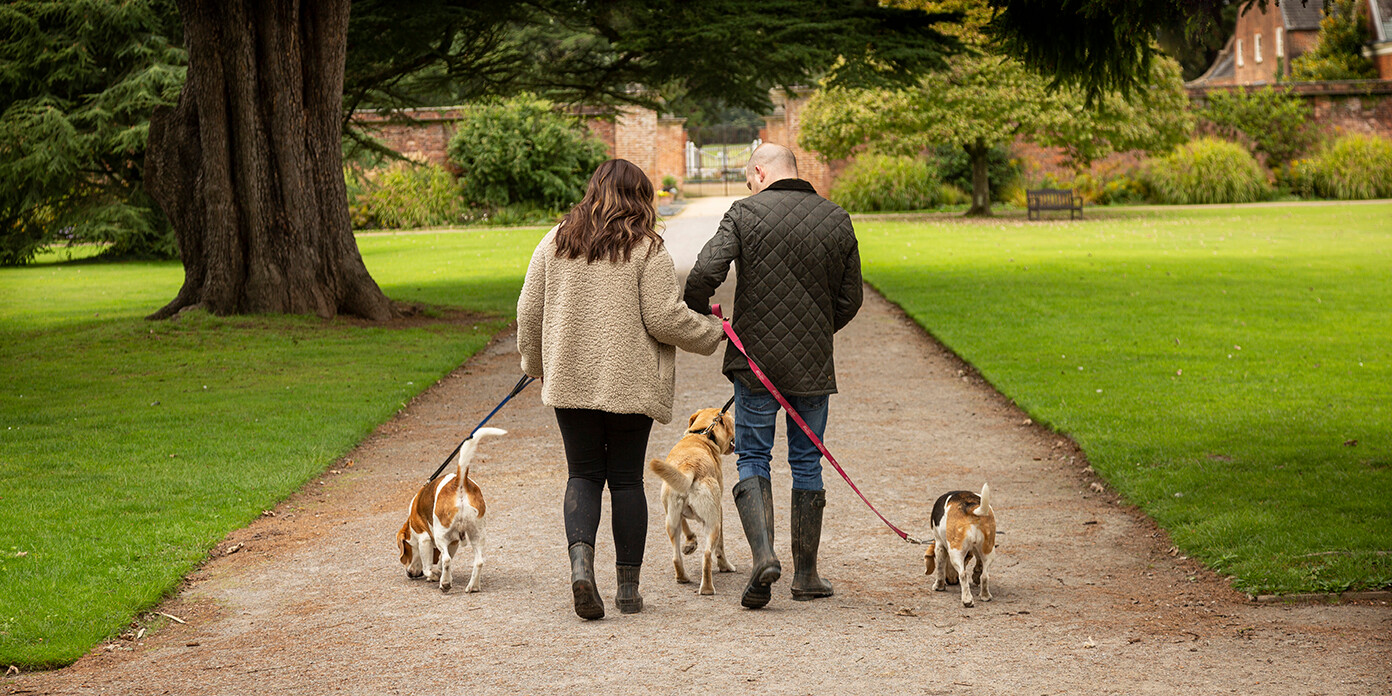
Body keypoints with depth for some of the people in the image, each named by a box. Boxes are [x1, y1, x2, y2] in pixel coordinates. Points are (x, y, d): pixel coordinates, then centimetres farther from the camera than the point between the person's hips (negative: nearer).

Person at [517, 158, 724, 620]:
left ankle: (580, 559, -14)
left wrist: (535, 365, 24)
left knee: (583, 474, 11)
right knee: (626, 478, 7)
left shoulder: (555, 243, 6)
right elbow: (664, 318, -11)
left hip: (571, 381, 3)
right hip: (631, 384, -2)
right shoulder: (647, 249, -6)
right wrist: (711, 333, 6)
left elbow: (529, 314, 9)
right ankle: (628, 587, 10)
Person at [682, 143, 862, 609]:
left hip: (756, 358, -2)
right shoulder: (837, 220, 4)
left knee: (753, 459, 7)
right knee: (807, 461, 12)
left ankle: (763, 553, -14)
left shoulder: (745, 213, -6)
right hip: (814, 363, 3)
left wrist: (698, 316, 3)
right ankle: (806, 574, 15)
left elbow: (704, 274, -16)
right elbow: (849, 300, 8)